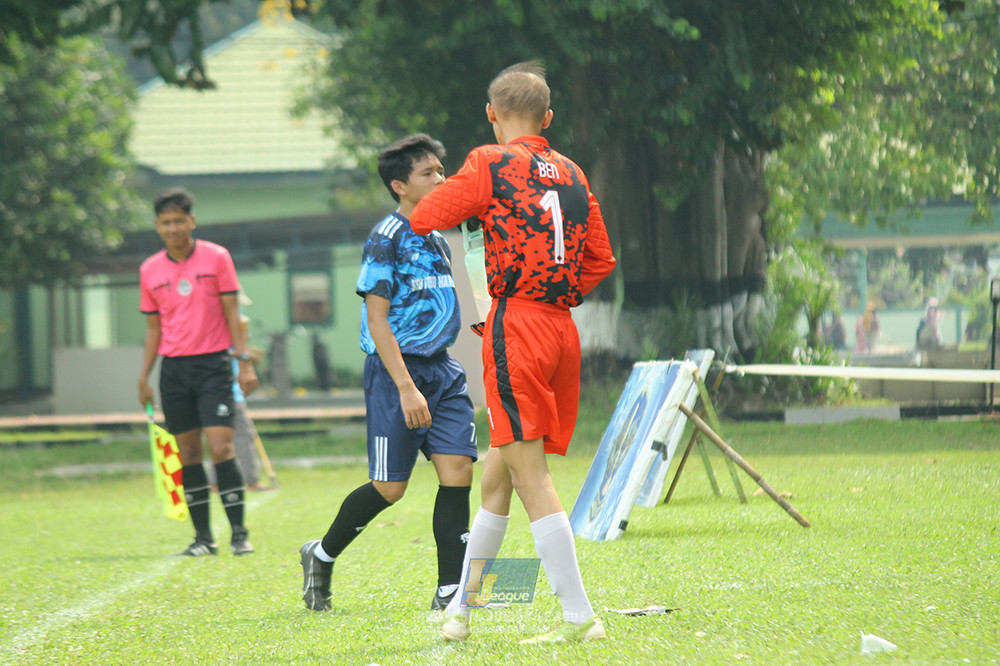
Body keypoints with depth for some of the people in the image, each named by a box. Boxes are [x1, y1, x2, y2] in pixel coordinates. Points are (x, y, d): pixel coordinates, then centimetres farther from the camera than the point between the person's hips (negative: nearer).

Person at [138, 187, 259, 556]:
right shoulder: (150, 270, 8)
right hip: (174, 369, 3)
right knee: (188, 453, 3)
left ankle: (239, 532, -5)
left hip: (213, 363, -3)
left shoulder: (216, 258, 0)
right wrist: (144, 377, 8)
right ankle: (203, 537, 9)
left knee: (221, 448, -12)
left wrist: (244, 361, -7)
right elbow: (153, 327, 13)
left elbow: (232, 313, 0)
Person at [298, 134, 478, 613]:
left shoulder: (437, 240, 15)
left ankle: (451, 591, -4)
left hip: (441, 369, 7)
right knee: (390, 487, -3)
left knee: (458, 470, -7)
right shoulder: (387, 238, -10)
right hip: (395, 370, -7)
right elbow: (377, 320, -15)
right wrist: (406, 387, -22)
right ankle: (322, 556, 20)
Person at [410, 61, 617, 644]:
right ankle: (461, 605, 25)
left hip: (515, 329, -7)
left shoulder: (490, 165, -4)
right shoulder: (572, 175, 15)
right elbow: (601, 260, 18)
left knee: (529, 474, -9)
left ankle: (580, 617, -16)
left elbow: (424, 219, 1)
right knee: (499, 471, 15)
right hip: (562, 329, 7)